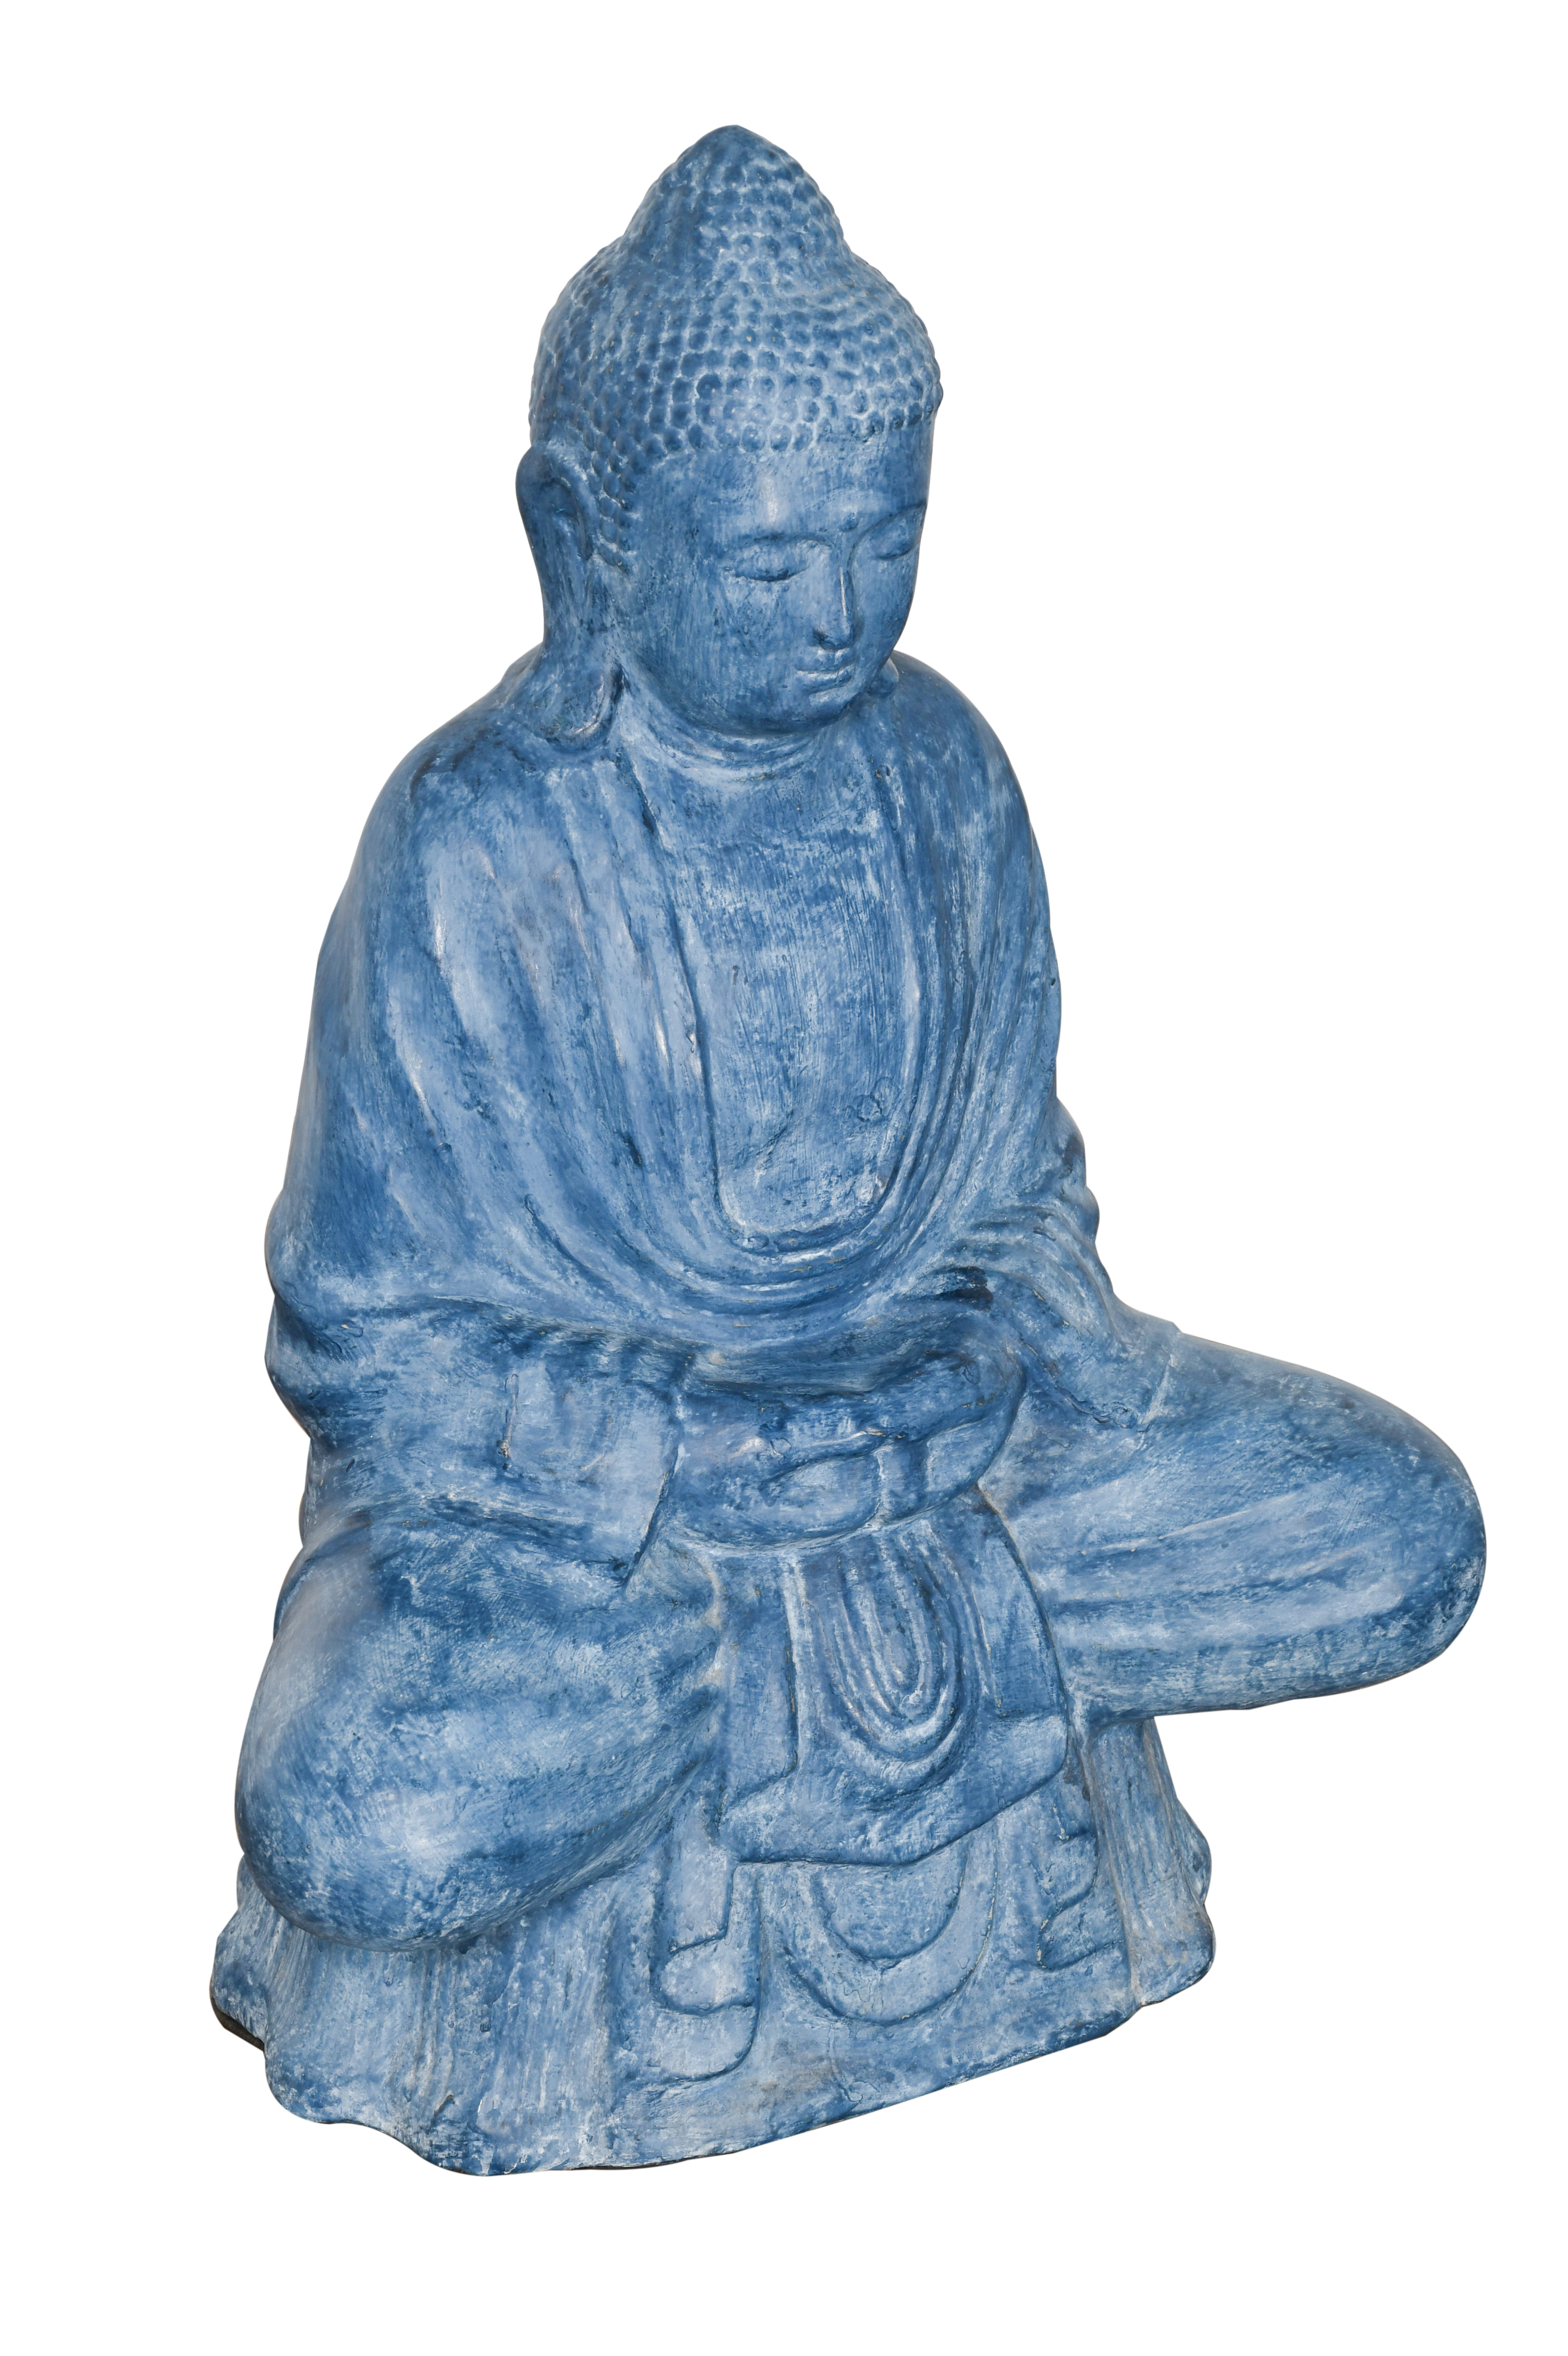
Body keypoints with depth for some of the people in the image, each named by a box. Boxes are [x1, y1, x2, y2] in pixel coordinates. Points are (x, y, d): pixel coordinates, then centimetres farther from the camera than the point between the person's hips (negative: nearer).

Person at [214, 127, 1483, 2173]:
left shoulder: (941, 770, -1)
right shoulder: (473, 850, -16)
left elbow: (1016, 1182, 10)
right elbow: (374, 1335, -12)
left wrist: (1050, 1347, -9)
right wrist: (706, 1471, -22)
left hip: (938, 1416, 5)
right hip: (580, 1468, -4)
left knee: (1403, 1536, -7)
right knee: (389, 1829, -32)